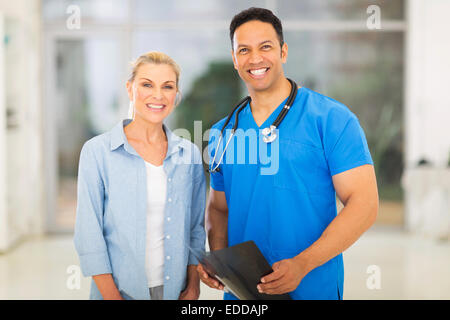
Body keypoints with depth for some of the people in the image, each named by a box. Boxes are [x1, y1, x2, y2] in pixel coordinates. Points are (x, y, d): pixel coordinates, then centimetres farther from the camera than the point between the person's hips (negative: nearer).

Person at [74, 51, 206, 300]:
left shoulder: (190, 154, 3)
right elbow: (89, 235, -9)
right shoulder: (97, 152, -7)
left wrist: (193, 285, -2)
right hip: (120, 290, -3)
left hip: (175, 291, 3)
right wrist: (112, 296, -14)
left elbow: (196, 228, 8)